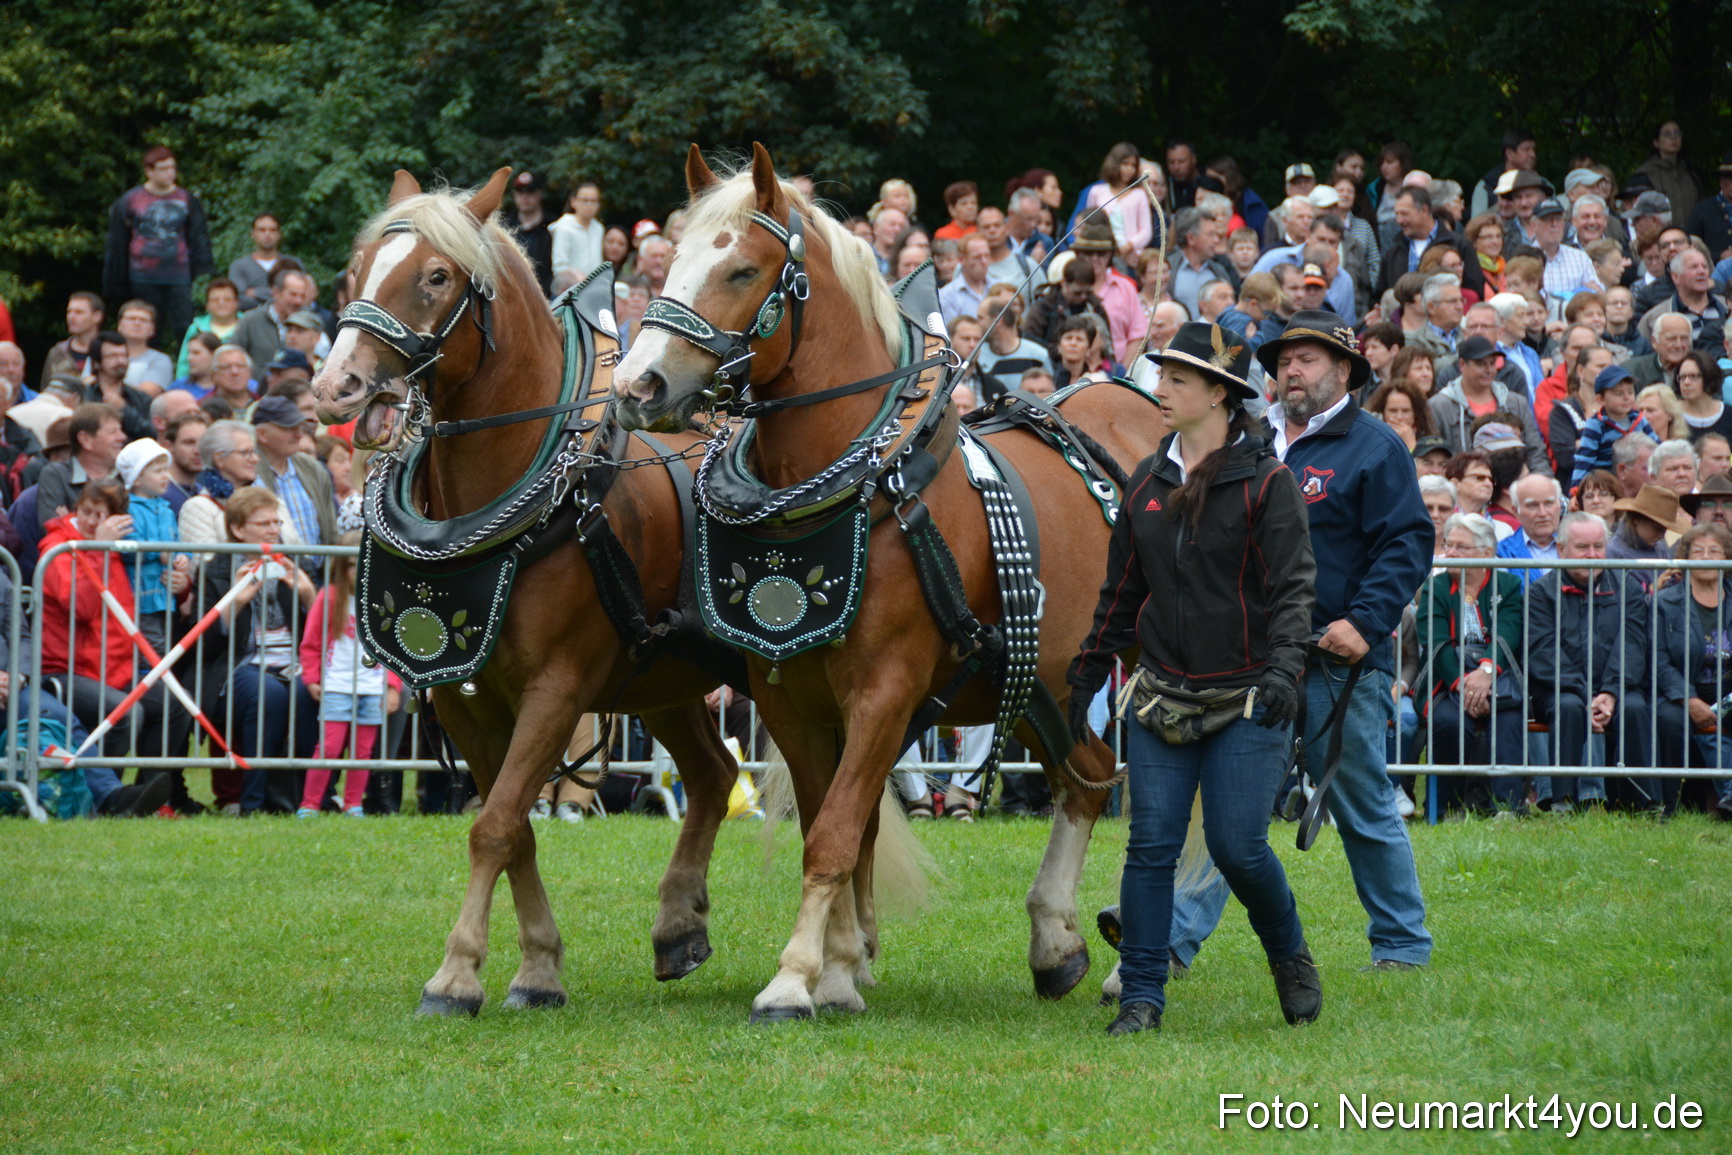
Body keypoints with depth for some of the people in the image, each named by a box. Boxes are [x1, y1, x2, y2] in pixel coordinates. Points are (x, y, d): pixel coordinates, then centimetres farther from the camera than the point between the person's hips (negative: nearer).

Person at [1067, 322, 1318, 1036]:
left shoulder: (1266, 482, -6)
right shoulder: (1147, 483, 10)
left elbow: (1292, 585, -11)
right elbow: (1120, 592, 18)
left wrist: (1284, 667, -26)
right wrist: (1087, 677, 17)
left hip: (1245, 697, -4)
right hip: (1163, 694, 4)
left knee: (1236, 845, -7)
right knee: (1151, 843, -3)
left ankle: (1289, 955, 20)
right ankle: (1142, 995, 4)